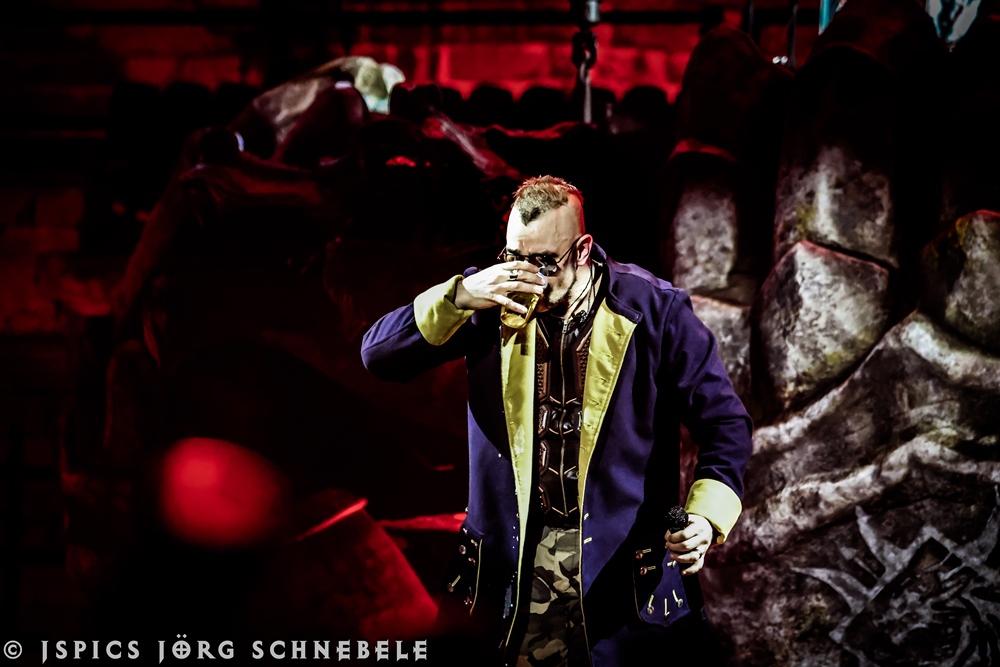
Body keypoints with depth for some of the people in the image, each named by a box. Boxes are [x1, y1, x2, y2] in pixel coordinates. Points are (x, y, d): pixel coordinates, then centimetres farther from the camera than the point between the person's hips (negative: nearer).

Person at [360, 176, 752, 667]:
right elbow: (378, 355, -4)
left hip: (625, 567, -2)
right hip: (509, 561, 2)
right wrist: (459, 297, -19)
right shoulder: (494, 302, -1)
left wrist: (706, 517, -21)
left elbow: (724, 422, -4)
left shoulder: (652, 308, -7)